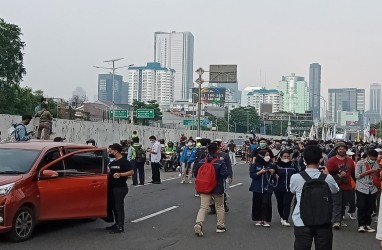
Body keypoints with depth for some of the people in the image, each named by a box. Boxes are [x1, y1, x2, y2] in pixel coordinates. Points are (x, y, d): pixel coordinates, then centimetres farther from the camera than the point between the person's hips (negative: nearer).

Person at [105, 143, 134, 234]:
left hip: (120, 188, -9)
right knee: (113, 207, 14)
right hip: (112, 188, 9)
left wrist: (120, 174, -22)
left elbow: (131, 172, -15)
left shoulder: (124, 162, -9)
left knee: (119, 207, -7)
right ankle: (116, 224, 26)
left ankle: (120, 227, -4)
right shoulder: (112, 163, 17)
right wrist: (107, 175, 9)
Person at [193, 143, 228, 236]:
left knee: (203, 207, 1)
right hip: (217, 189, -2)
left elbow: (196, 173, 6)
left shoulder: (201, 162, -1)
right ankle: (220, 226, 22)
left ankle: (198, 223, -22)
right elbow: (225, 174, -17)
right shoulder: (220, 163, -14)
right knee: (220, 206, 17)